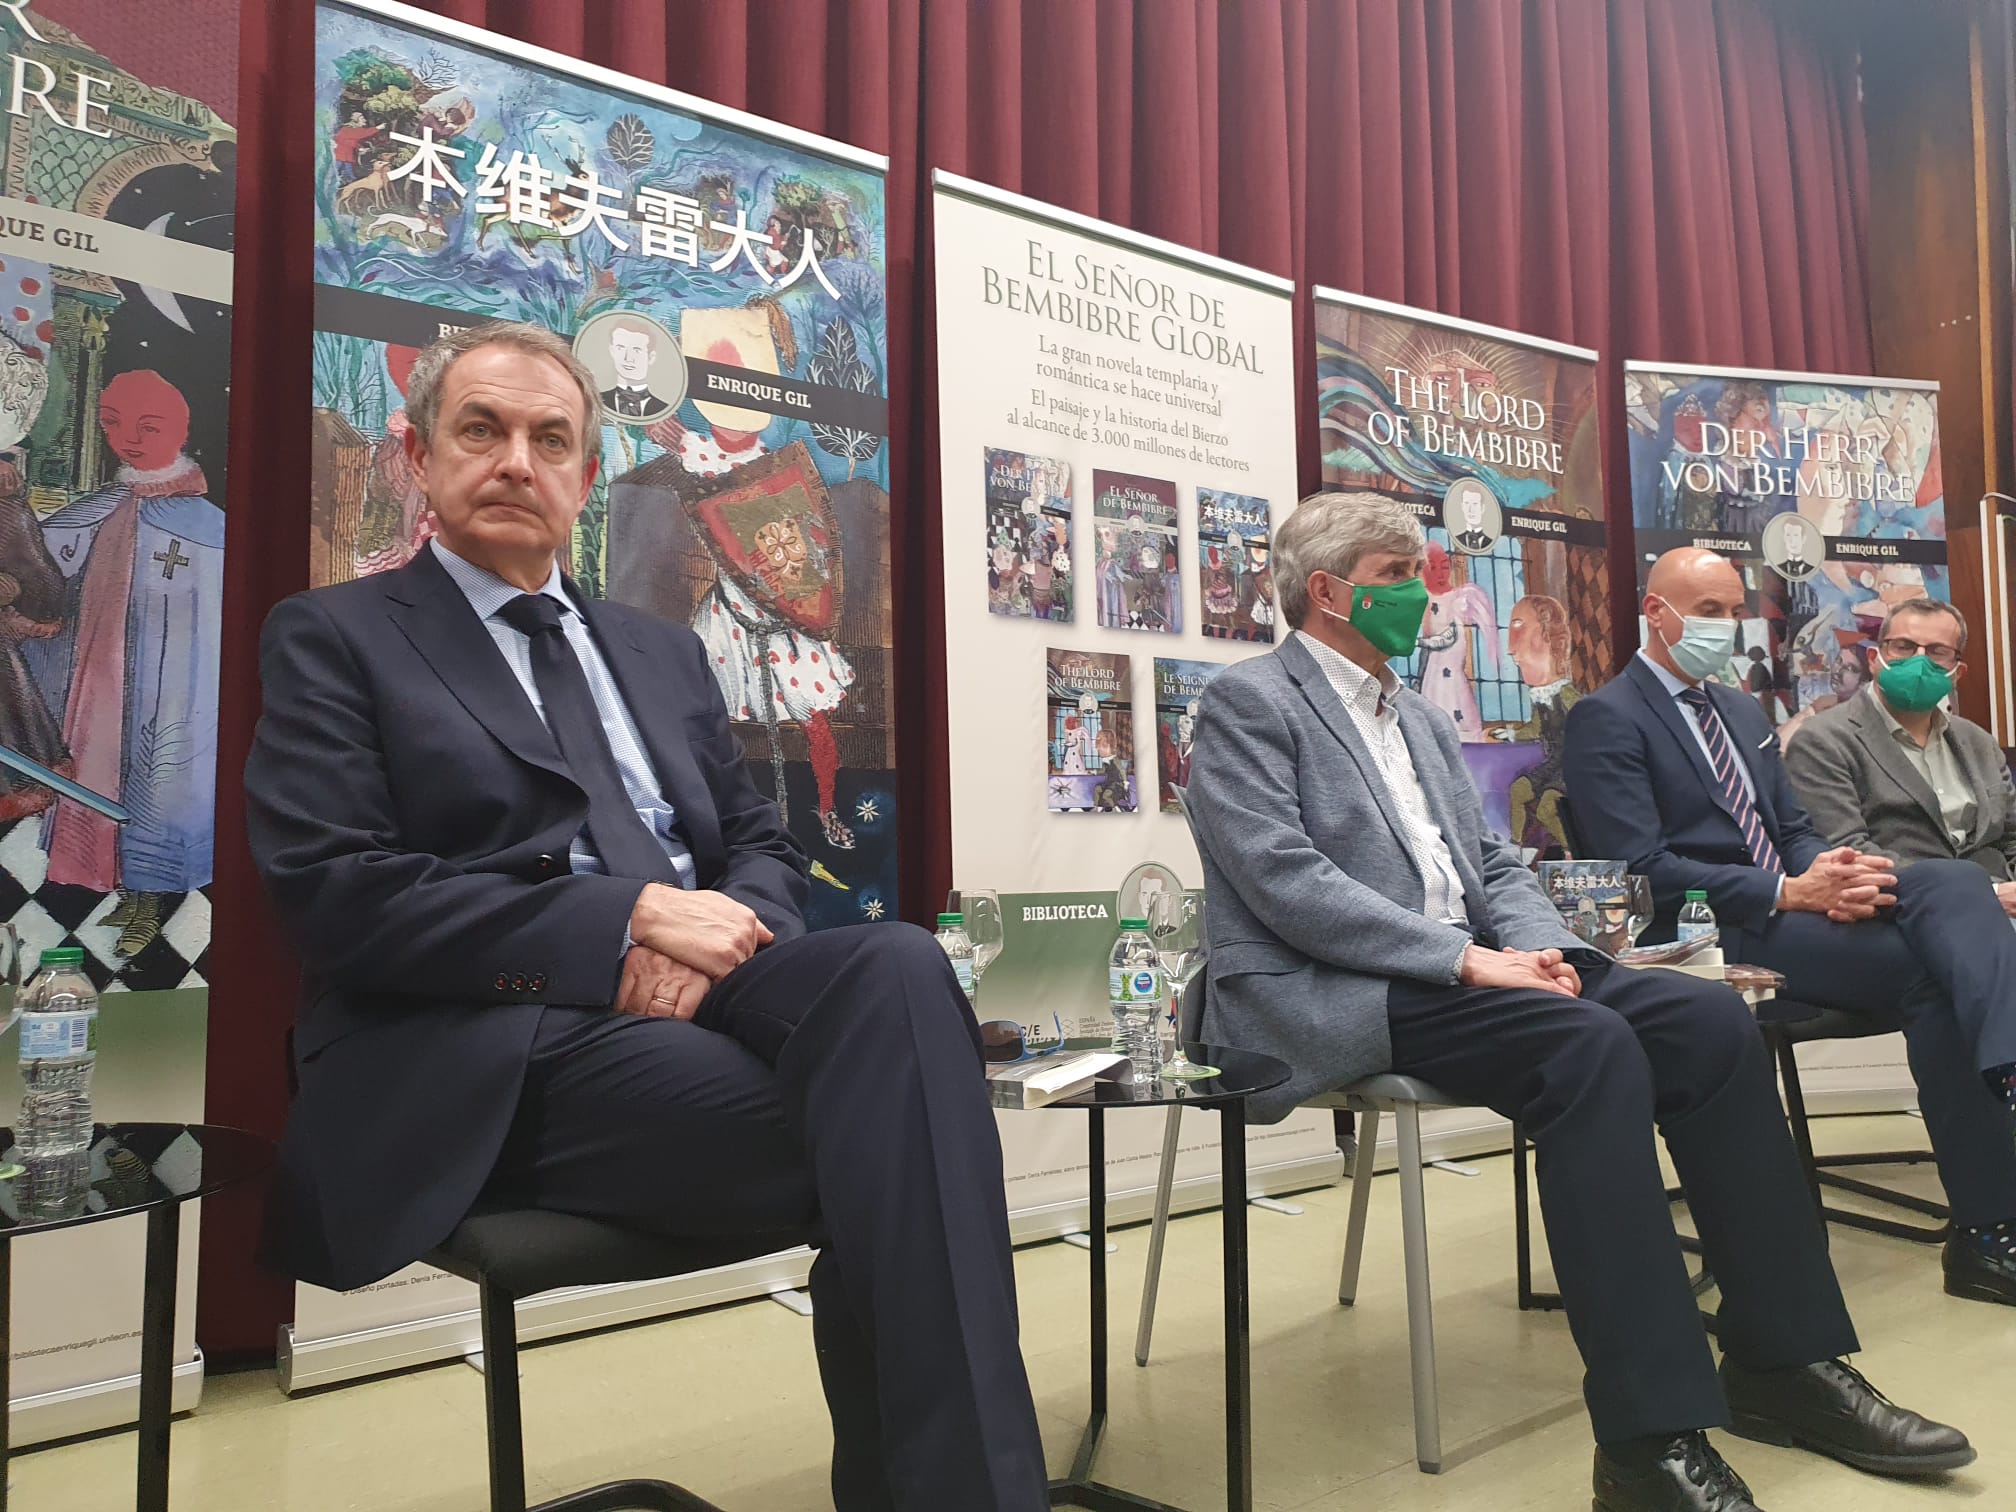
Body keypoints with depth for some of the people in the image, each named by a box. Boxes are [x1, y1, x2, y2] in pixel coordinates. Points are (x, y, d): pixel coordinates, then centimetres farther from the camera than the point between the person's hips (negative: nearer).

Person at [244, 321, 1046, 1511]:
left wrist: (716, 928, -8)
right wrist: (630, 918, -14)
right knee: (880, 1141, -30)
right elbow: (337, 889, -6)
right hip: (507, 1060, -5)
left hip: (699, 984, 5)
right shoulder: (336, 638, 9)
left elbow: (766, 848, 18)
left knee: (898, 966, -30)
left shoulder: (664, 651, 24)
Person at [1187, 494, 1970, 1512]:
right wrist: (1465, 958, -19)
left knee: (1709, 1021, -11)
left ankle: (1781, 1362, -2)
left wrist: (1535, 947, -3)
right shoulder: (1248, 703, -3)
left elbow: (1491, 862, 20)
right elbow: (1283, 878, -15)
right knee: (1591, 1048, -30)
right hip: (1331, 998, -8)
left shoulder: (1422, 720, 24)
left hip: (1461, 967, 8)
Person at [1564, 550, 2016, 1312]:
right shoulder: (1606, 719, -4)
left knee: (1950, 879, -21)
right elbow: (1642, 869, -14)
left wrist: (1828, 872, -7)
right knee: (1930, 969, -22)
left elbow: (1793, 828, 20)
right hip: (1711, 929, -7)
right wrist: (1787, 892, -20)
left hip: (1793, 901, 8)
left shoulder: (1744, 712, 25)